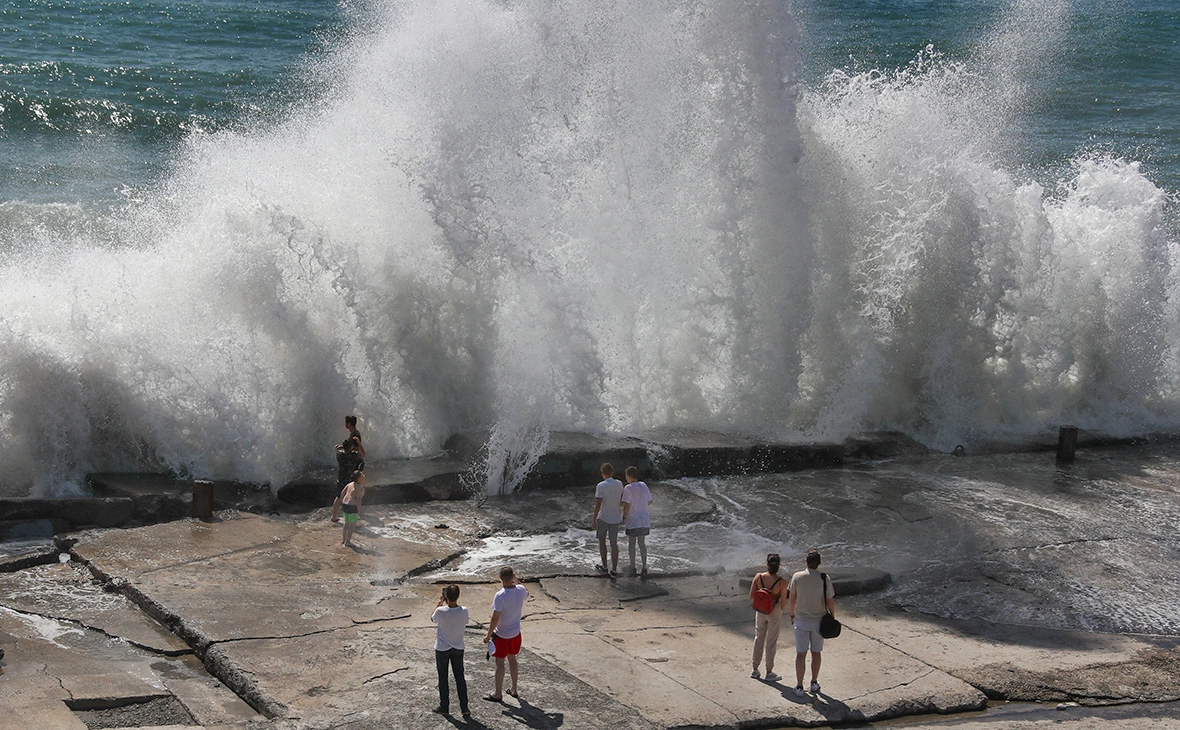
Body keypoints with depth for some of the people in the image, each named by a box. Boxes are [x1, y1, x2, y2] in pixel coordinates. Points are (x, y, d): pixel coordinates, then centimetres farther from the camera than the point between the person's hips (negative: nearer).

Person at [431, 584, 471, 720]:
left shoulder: (441, 611, -24)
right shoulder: (464, 611, -17)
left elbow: (432, 618, -2)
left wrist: (440, 603, 3)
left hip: (442, 649, -2)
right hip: (458, 648, 2)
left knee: (443, 678, 13)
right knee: (459, 677, 12)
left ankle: (444, 706, 23)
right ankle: (464, 708, 10)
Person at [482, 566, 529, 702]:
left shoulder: (500, 596, -27)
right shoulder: (520, 590, -10)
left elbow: (495, 618, -24)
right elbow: (527, 593, 19)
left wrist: (488, 635, -14)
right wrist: (516, 581, 14)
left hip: (501, 635, -6)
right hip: (515, 633, 6)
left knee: (499, 663, 6)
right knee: (512, 659, 22)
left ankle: (498, 694, 14)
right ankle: (513, 689, 33)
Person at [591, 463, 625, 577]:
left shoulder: (601, 486, -15)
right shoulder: (619, 484, 0)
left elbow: (598, 504, -17)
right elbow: (622, 501, 11)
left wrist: (594, 520, -12)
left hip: (603, 517, -4)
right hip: (615, 518, 4)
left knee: (602, 541, 14)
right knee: (614, 544, 6)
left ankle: (604, 566, 19)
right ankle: (614, 570, 3)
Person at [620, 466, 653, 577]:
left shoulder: (628, 488, -17)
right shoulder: (644, 486, 1)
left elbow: (627, 506, -20)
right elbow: (649, 502, 9)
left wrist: (624, 517, -6)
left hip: (633, 521, -5)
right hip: (644, 520, 5)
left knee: (631, 543, 10)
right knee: (642, 543, 15)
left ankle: (632, 568, 17)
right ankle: (644, 567, 12)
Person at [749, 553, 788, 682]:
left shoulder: (758, 577, -12)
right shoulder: (782, 582, -20)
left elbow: (751, 596, -6)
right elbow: (783, 602, -13)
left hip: (760, 611, 3)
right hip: (775, 613, -3)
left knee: (758, 638, 18)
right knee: (771, 642, 9)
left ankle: (755, 670, 26)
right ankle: (769, 672, 16)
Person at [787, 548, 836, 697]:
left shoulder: (797, 577, -10)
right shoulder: (824, 579, -12)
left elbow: (791, 599, -2)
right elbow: (830, 602, -8)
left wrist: (792, 614, 14)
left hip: (801, 620, 0)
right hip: (819, 621, 0)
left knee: (800, 654, 5)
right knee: (816, 652, 15)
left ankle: (799, 686, 6)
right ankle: (814, 684, 24)